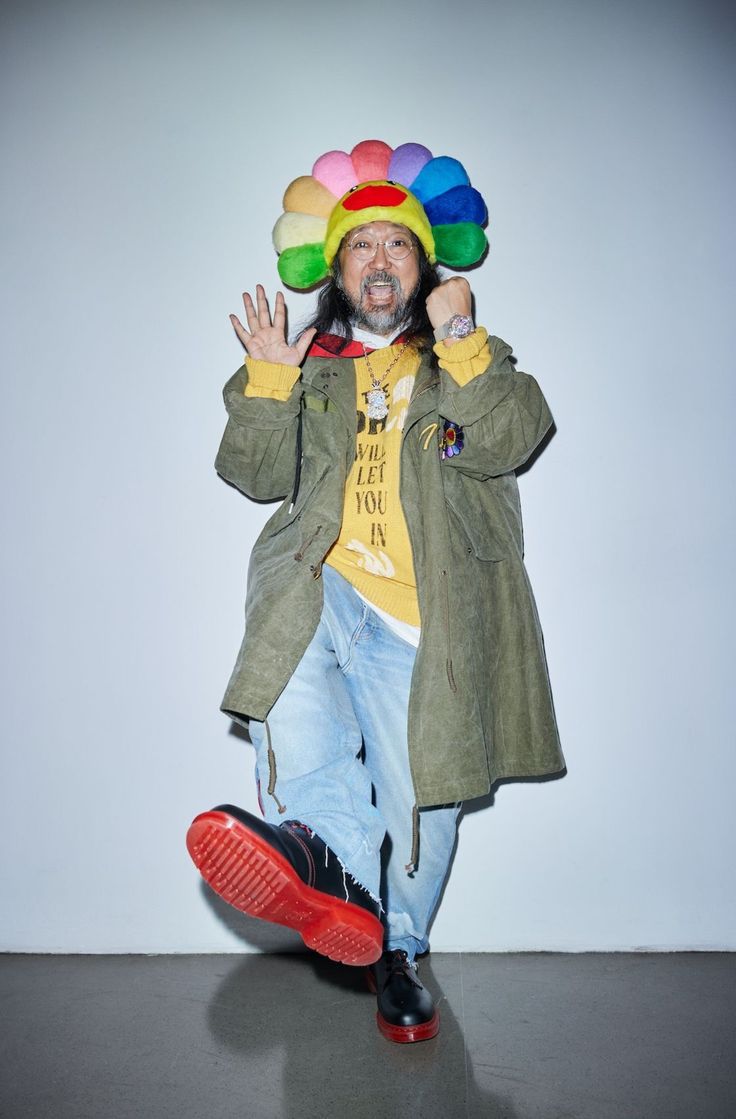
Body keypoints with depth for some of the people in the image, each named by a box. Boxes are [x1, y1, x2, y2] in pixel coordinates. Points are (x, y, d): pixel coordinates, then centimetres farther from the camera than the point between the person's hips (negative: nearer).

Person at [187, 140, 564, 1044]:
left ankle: (397, 951, 29)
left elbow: (509, 440, -5)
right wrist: (268, 381, -4)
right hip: (320, 588, 1)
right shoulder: (310, 366, 18)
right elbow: (257, 474, 7)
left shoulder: (473, 361, 15)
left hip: (419, 620, 0)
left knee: (421, 803, 5)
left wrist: (458, 341, -12)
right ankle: (336, 861, -44)